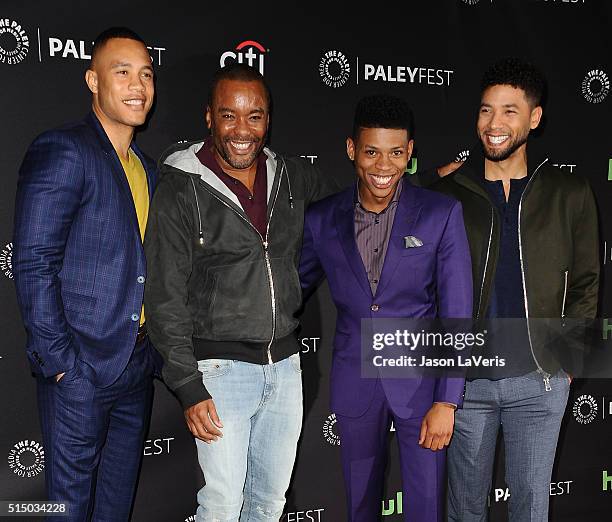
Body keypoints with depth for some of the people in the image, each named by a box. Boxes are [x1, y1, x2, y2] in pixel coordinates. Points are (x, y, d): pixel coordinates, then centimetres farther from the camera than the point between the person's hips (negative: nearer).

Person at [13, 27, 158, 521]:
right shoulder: (61, 150, -12)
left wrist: (153, 349, 10)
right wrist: (60, 363, -18)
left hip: (137, 366, 7)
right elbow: (33, 266, -17)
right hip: (81, 368, -7)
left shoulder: (146, 168, 13)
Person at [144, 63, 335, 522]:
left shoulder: (293, 178, 4)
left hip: (285, 364, 5)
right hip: (222, 368, -4)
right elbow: (165, 299, -9)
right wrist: (189, 388, -14)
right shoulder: (181, 191, -9)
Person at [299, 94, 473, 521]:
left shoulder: (442, 214, -9)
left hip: (421, 379, -2)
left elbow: (456, 314, -10)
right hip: (355, 385, 2)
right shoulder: (321, 220, -2)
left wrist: (446, 401, -13)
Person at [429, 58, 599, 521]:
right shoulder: (450, 191, -1)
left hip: (540, 381, 0)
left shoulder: (569, 193, 1)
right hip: (466, 377, 0)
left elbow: (586, 283, 6)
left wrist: (565, 357, -1)